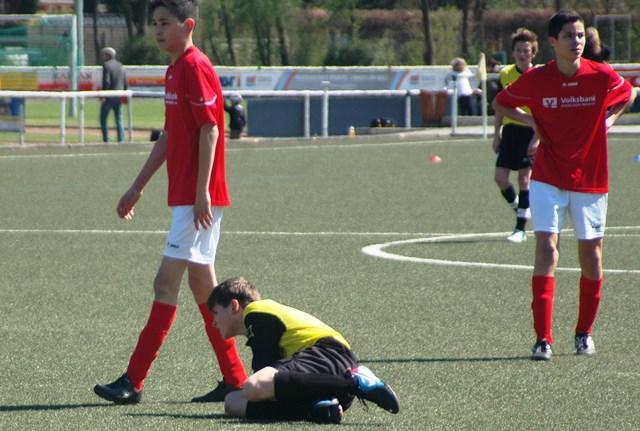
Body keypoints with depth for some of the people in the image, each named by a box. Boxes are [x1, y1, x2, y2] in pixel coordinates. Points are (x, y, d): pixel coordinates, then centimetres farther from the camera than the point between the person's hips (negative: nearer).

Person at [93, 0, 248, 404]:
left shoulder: (196, 68, -13)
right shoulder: (175, 70, 17)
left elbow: (209, 131, -18)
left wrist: (202, 193, -22)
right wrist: (138, 187, 27)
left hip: (197, 199, -10)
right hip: (186, 197, 10)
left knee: (166, 282, -9)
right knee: (202, 283, 10)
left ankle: (134, 381, -10)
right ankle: (235, 379, 14)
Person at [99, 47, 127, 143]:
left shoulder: (106, 65, -9)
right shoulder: (121, 66, 13)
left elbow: (106, 82, -18)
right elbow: (125, 83, 12)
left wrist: (102, 96, -17)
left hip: (109, 96, -6)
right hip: (119, 97, 6)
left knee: (103, 118, 4)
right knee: (119, 120, 7)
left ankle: (106, 140, 0)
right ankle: (121, 140, 1)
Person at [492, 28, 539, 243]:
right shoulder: (506, 74, 6)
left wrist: (538, 137, -14)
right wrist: (496, 134, 9)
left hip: (530, 131, -4)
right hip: (510, 129, 4)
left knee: (524, 178, -6)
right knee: (500, 177, -4)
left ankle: (521, 229, -1)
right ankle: (519, 208, 24)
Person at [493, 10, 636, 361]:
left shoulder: (602, 77, -6)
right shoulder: (536, 79, -7)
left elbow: (628, 94, 16)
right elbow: (500, 103, 10)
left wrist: (608, 119, 1)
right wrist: (531, 122, -5)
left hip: (590, 178, 1)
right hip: (548, 177, -1)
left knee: (591, 254, 7)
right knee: (546, 247, -13)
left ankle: (585, 333, 25)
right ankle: (543, 338, -14)